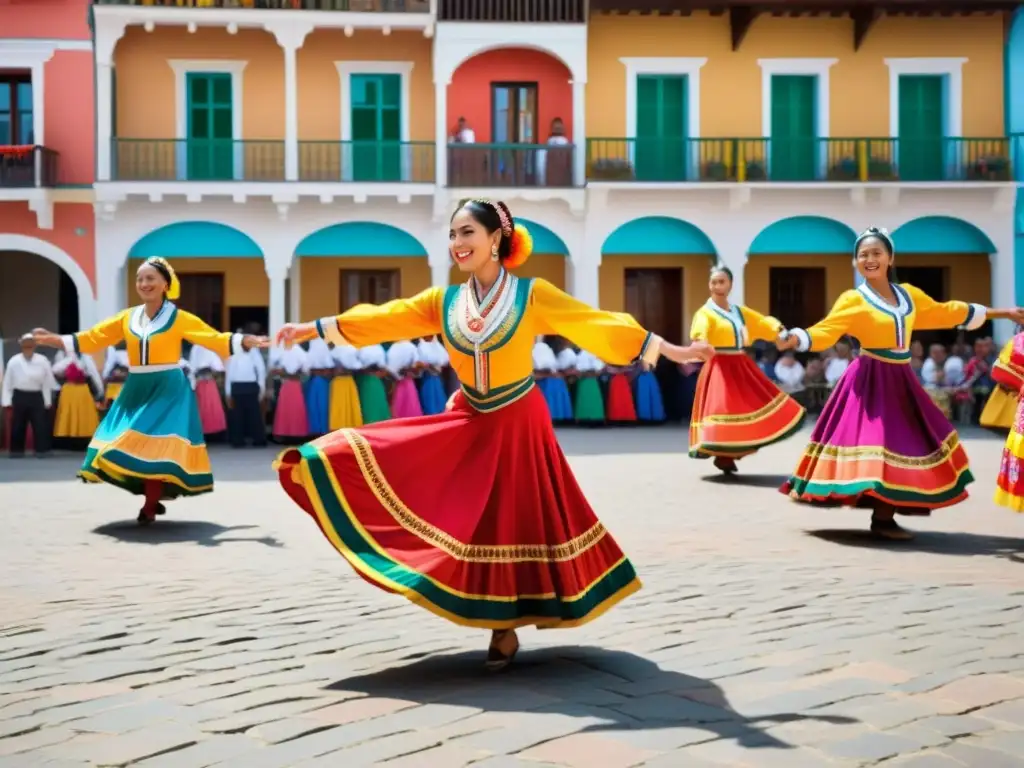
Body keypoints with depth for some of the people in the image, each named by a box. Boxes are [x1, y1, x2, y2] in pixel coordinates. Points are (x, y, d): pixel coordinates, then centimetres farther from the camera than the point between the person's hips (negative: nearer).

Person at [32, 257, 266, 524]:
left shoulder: (179, 318, -2)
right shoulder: (127, 318, 8)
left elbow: (215, 339, -4)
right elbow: (91, 339, 9)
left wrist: (248, 341, -18)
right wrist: (52, 339, 1)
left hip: (167, 390, -4)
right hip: (136, 390, 4)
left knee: (157, 446, -10)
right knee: (131, 448, 1)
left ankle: (149, 507, 1)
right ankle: (154, 497, 18)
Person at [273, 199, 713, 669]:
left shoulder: (532, 295, -10)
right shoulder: (442, 302, 0)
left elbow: (597, 324, -10)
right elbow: (380, 320, 3)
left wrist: (669, 351, -14)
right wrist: (313, 329, 2)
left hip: (519, 426, -3)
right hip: (468, 425, 3)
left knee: (514, 523, 1)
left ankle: (506, 630, 16)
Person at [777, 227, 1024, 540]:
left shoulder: (910, 295, 11)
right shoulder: (854, 300, -6)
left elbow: (946, 312, 21)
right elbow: (825, 331, -13)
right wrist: (795, 339, -35)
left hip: (900, 380, 6)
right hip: (870, 381, -6)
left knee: (902, 444, 7)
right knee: (879, 444, -12)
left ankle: (885, 516, 13)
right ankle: (882, 518, -7)